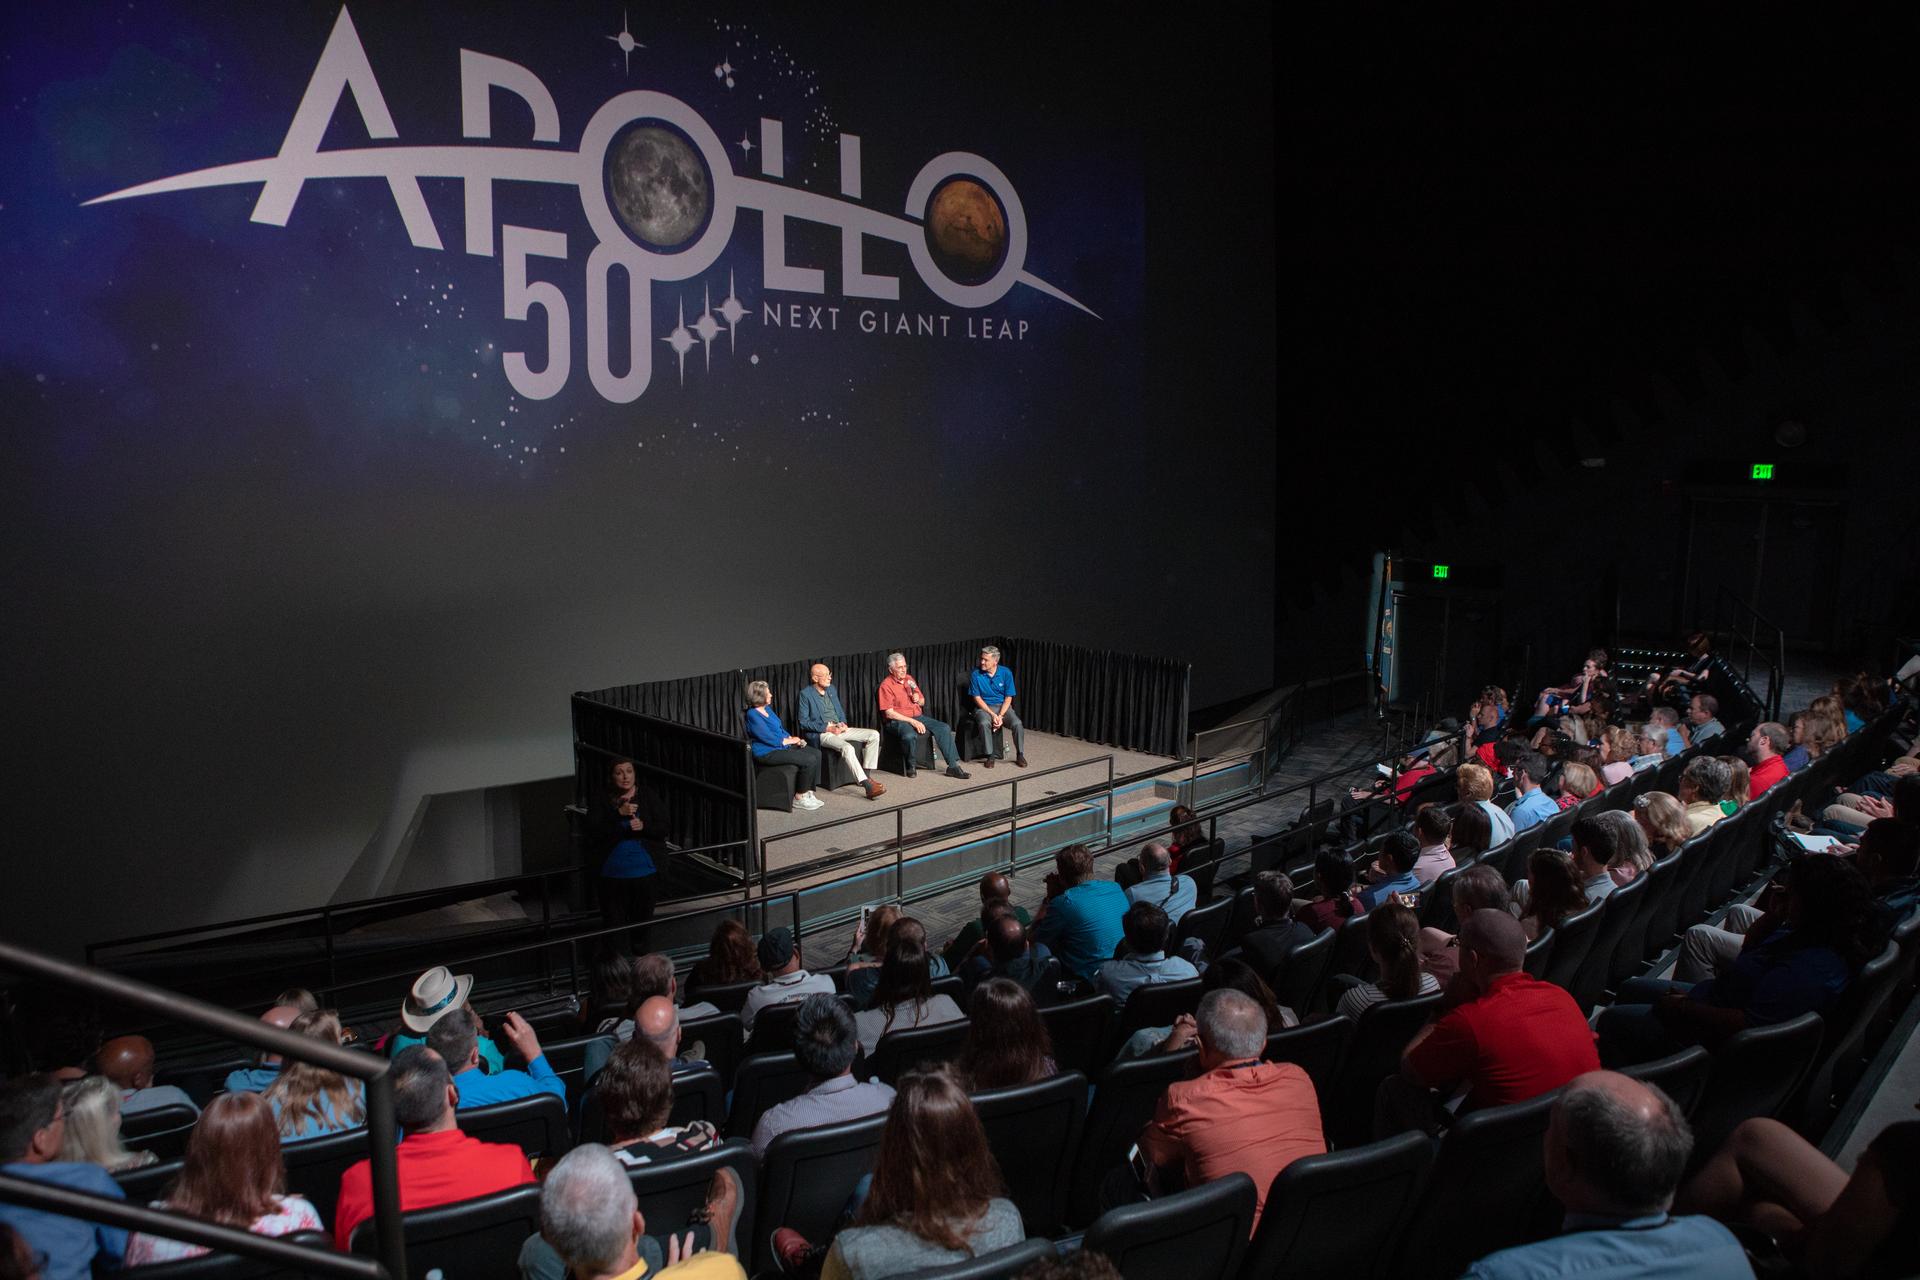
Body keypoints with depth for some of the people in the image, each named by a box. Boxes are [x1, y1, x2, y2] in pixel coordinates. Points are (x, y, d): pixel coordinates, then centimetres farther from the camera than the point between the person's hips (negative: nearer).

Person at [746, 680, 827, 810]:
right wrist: (790, 740, -8)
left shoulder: (767, 708, 12)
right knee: (809, 760, -21)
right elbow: (769, 738, -20)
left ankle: (808, 793, 1)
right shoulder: (753, 715, -18)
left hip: (782, 746, 10)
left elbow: (780, 728, 21)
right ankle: (799, 798, -8)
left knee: (816, 753, -1)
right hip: (767, 753, -10)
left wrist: (791, 738, 2)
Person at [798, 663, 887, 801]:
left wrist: (843, 723, 1)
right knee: (847, 748, -35)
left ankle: (866, 775, -8)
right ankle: (867, 785, -35)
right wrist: (827, 728, -16)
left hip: (839, 729, 8)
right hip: (821, 733, -8)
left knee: (874, 734, -8)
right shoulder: (806, 694, -6)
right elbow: (804, 722, -9)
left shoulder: (832, 689, 15)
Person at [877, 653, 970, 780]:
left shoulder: (909, 679, 14)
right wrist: (912, 722, -19)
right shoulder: (886, 685, -7)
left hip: (918, 717, 7)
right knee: (909, 735, -39)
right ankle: (910, 767, -12)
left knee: (944, 728, -12)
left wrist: (918, 700, -2)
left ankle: (953, 766, -13)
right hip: (898, 721, -7)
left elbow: (922, 702, 24)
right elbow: (889, 713, -15)